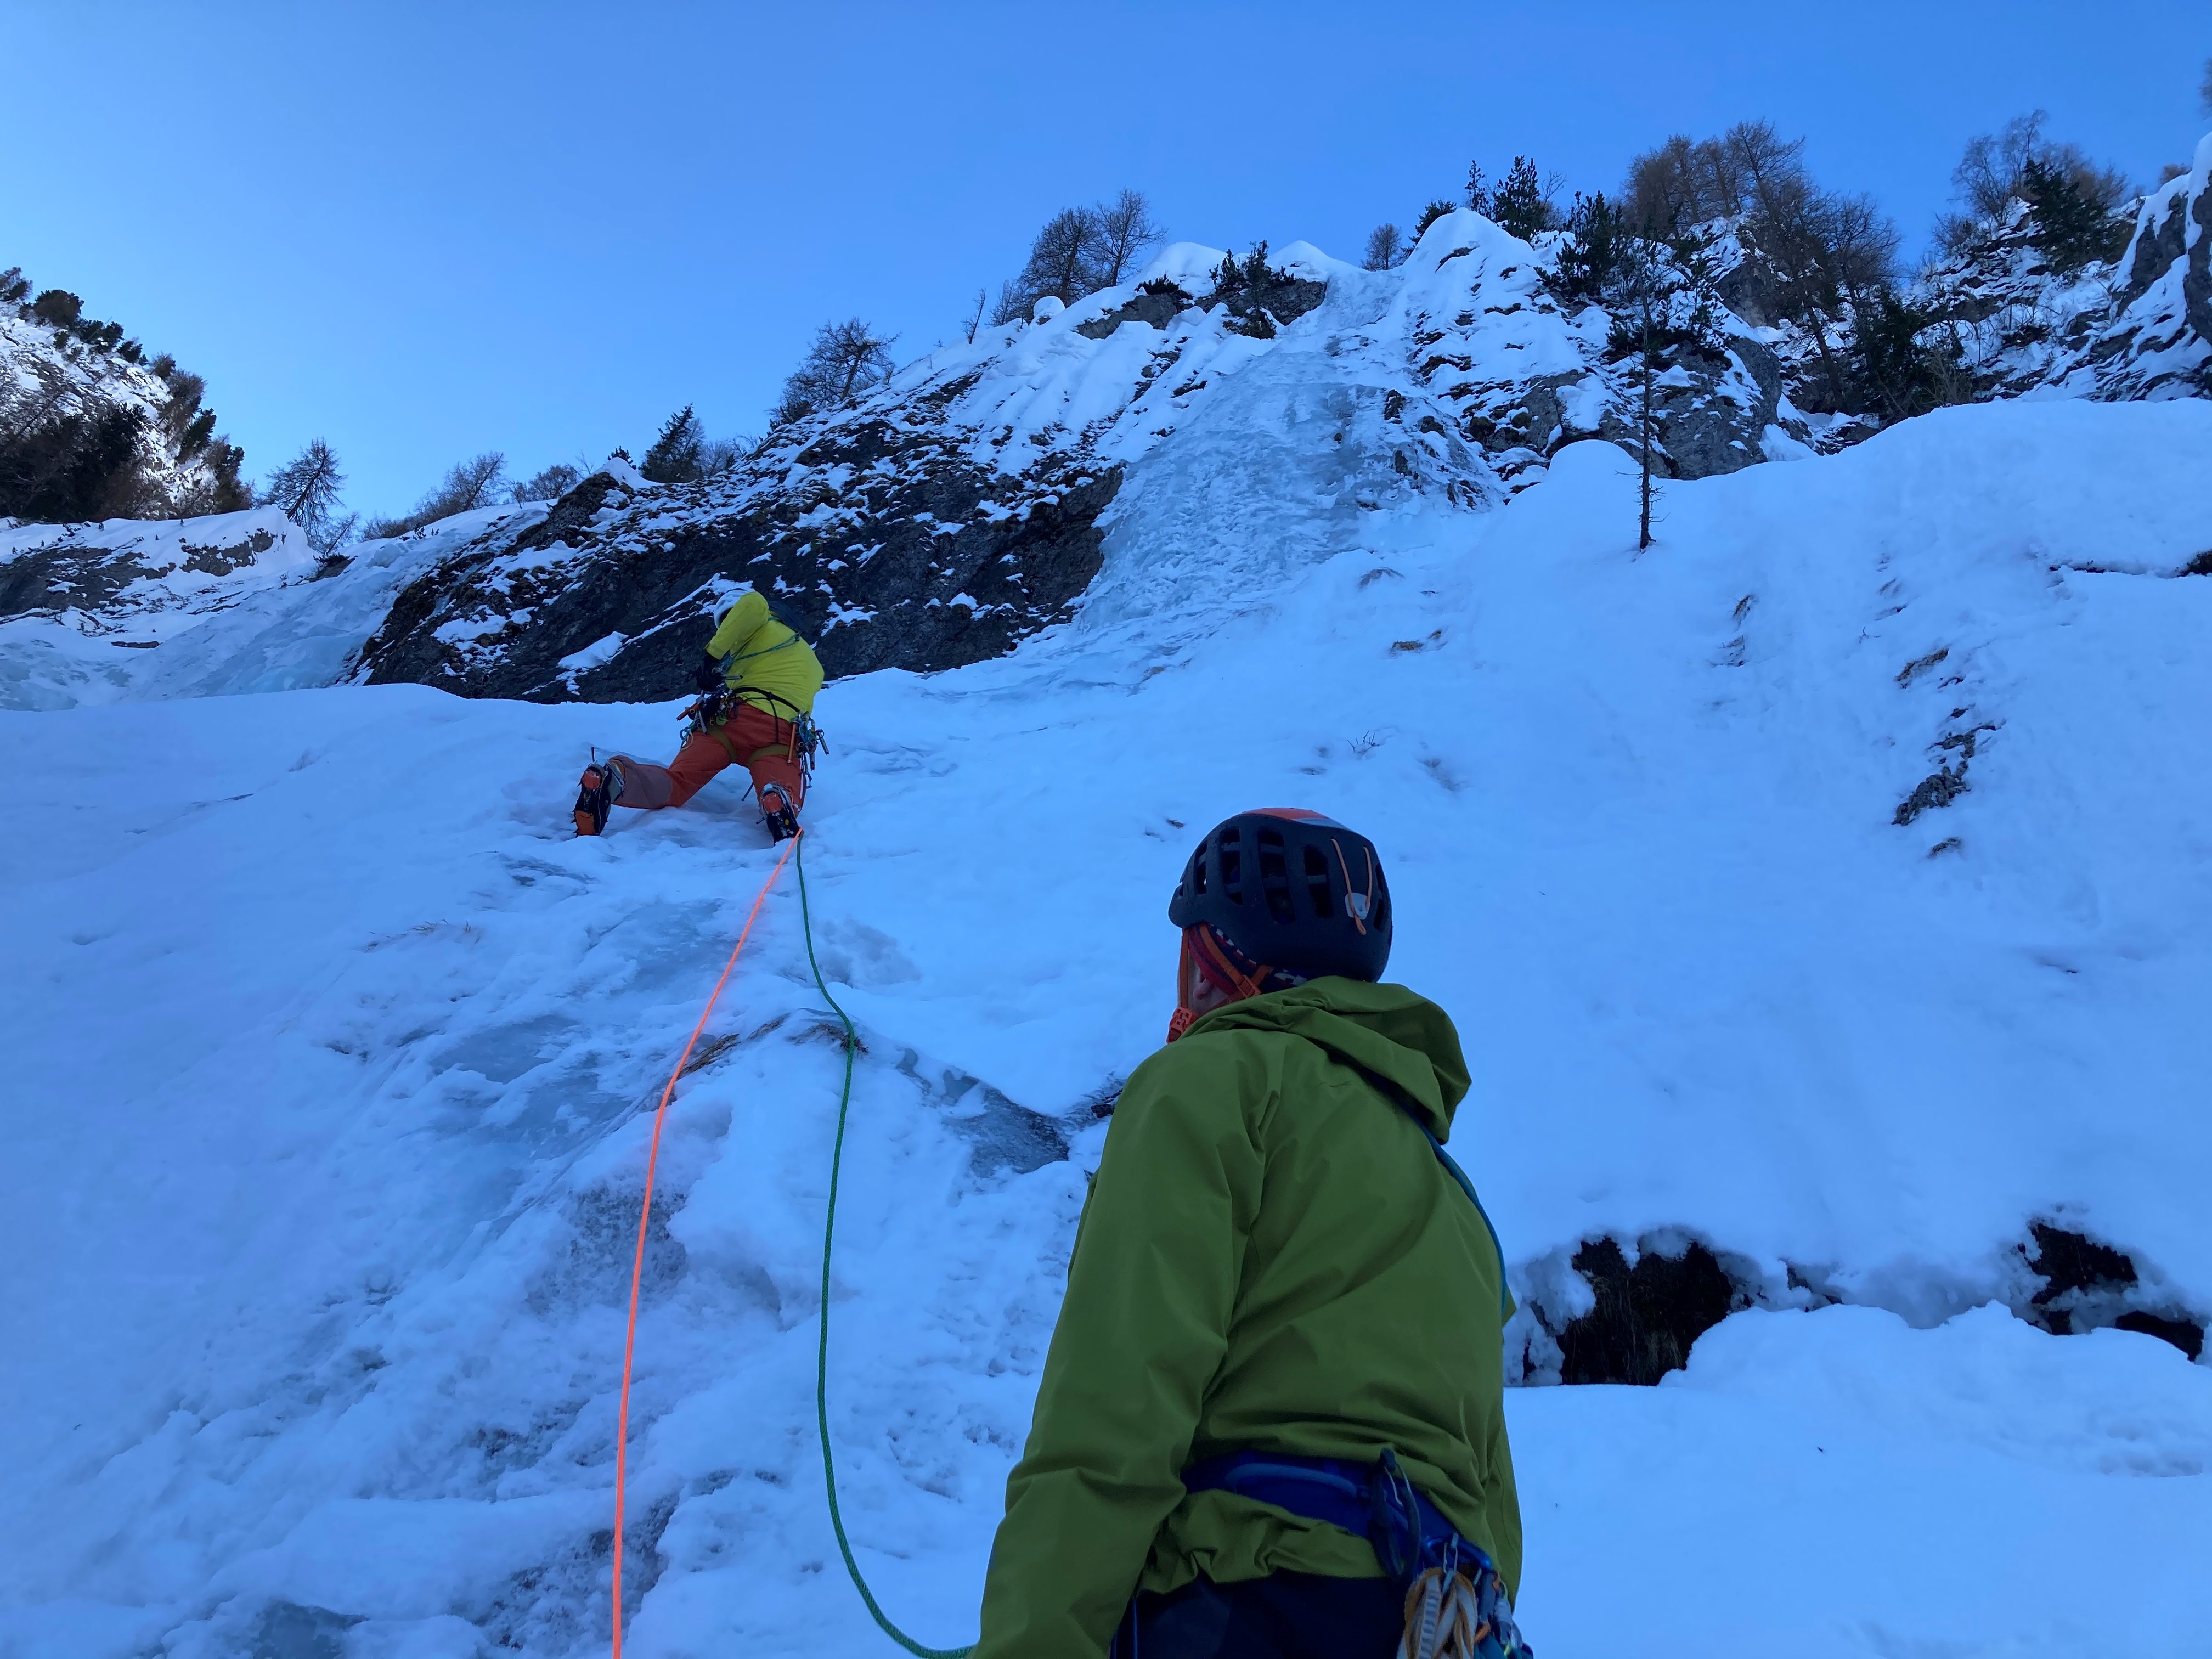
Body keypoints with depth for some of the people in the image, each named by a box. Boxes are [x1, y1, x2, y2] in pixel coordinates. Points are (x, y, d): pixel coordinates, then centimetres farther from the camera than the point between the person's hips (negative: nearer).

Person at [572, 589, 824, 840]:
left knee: (673, 788, -4)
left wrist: (714, 653, 0)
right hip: (783, 733, 1)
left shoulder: (764, 629, 20)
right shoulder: (814, 664, 35)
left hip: (732, 716, -1)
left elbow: (753, 603, -3)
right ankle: (777, 803, -44)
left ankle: (614, 776, -35)